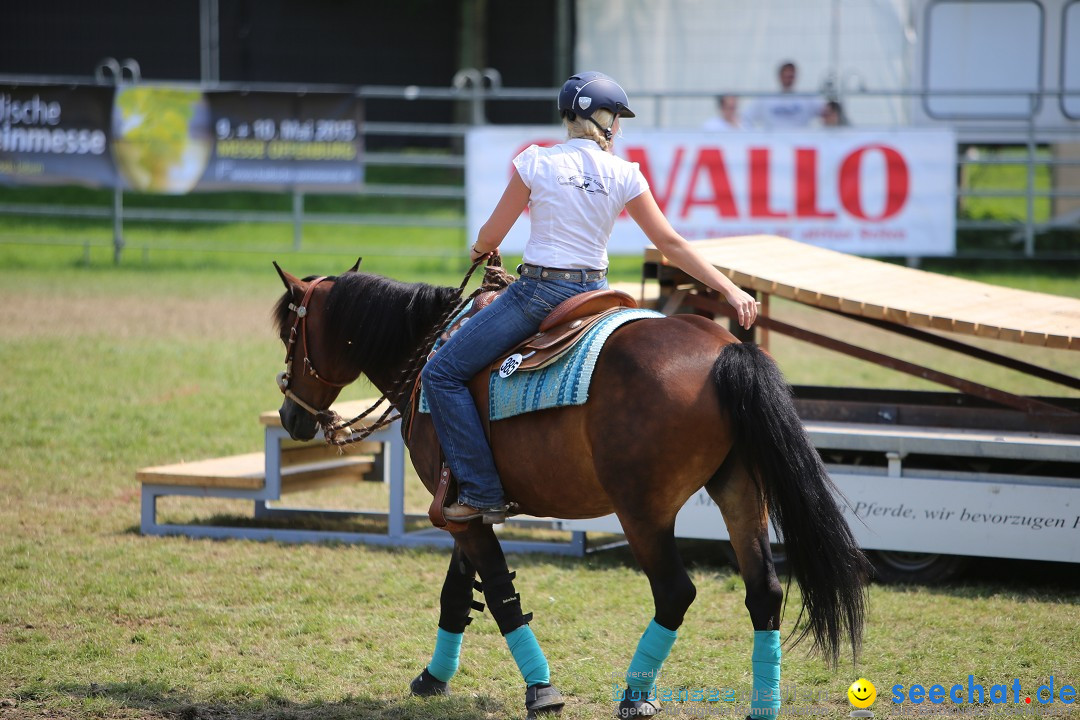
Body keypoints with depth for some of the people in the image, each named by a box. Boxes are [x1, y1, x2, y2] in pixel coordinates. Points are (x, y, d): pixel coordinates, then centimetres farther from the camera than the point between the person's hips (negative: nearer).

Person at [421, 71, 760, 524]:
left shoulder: (537, 162, -7)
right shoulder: (624, 175, 0)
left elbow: (491, 236, -1)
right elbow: (671, 244, 0)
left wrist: (481, 248, 23)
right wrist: (729, 288, 3)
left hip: (538, 291, -5)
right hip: (593, 293, 5)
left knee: (442, 374, 1)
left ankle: (483, 494, -8)